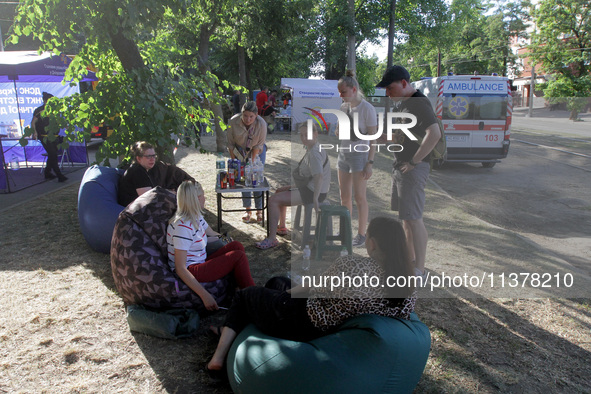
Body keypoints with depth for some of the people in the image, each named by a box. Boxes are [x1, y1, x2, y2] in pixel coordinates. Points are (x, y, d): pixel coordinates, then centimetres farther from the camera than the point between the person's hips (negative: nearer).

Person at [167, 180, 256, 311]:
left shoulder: (196, 217, 6)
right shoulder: (183, 226, -23)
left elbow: (213, 235, 26)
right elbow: (180, 269, -27)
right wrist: (205, 296, -30)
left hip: (200, 263, 10)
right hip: (190, 273, -10)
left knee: (236, 246, -5)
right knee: (239, 256, -18)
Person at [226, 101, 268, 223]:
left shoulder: (261, 124, -28)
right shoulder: (233, 122, -26)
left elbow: (258, 145, -17)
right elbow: (230, 144, -14)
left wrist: (252, 161, -19)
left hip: (257, 151, -1)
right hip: (240, 150, 1)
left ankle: (259, 210, 8)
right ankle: (247, 210, 9)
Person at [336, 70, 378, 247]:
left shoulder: (367, 109, -11)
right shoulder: (343, 107, 8)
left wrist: (369, 163, -15)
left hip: (359, 155, -7)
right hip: (343, 153, 7)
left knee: (359, 197, 0)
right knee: (344, 196, 11)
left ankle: (361, 234, 11)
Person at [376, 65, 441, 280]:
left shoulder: (419, 103, -16)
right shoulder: (404, 103, 15)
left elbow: (434, 133, -30)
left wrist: (414, 161, -26)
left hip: (413, 169, -10)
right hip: (399, 167, 10)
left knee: (414, 219, -6)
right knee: (405, 217, 17)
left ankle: (419, 270, 4)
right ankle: (410, 260, 31)